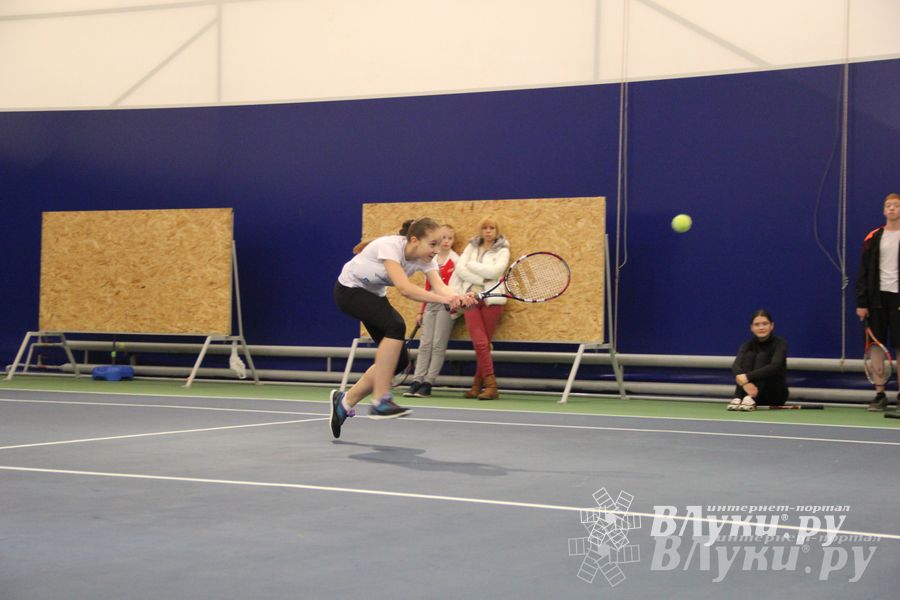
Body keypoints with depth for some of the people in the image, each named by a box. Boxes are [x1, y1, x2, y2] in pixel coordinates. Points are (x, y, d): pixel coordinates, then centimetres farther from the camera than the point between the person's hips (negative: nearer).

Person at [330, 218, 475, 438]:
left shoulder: (424, 258, -13)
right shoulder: (390, 246, -33)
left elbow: (440, 286, -30)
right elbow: (404, 288, -46)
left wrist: (460, 298, -52)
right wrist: (442, 299, -57)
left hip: (374, 295, 8)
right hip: (349, 290, -8)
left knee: (399, 361, -3)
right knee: (396, 326, -31)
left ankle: (345, 400, 14)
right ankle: (380, 402, -27)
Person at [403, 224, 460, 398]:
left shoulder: (455, 260, -2)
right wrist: (421, 312, 16)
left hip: (446, 305, -5)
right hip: (431, 304, 5)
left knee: (438, 345, -5)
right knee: (425, 344, 0)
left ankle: (428, 383, -5)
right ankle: (417, 381, -2)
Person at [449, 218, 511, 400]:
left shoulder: (502, 250, 6)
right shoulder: (471, 247, 14)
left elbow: (495, 271, -12)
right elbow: (460, 268, 0)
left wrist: (472, 265, -4)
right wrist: (481, 280, -10)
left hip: (492, 300, -2)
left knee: (484, 344, -2)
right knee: (480, 343, -10)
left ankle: (478, 385, 3)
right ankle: (491, 386, -10)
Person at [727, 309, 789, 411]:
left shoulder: (780, 344, -10)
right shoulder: (749, 345, -2)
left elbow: (775, 366, -31)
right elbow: (735, 366, -22)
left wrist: (747, 377, -42)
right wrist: (744, 382, -45)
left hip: (775, 393, -2)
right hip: (751, 390, 2)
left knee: (761, 356, -25)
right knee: (749, 355, -21)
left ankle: (751, 399, -47)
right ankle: (738, 398, -37)